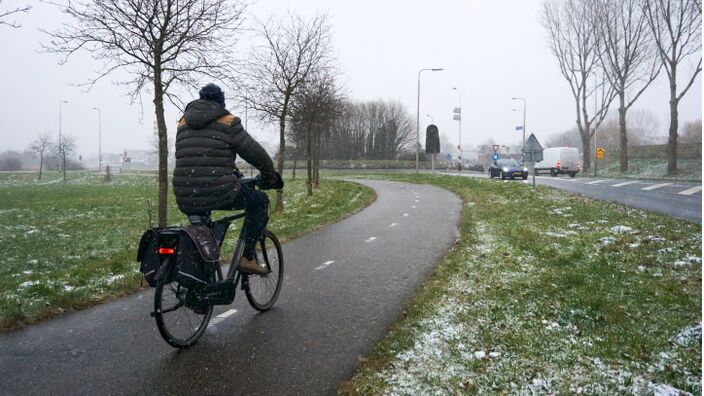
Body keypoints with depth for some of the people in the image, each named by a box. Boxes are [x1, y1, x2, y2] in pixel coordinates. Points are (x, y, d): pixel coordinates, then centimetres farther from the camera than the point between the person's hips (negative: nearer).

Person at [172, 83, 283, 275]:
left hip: (185, 201, 6)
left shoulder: (183, 123, 17)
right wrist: (270, 176, 19)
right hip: (219, 193, -6)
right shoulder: (227, 122, 0)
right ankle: (247, 257, 8)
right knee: (260, 201, 17)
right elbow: (254, 152, 2)